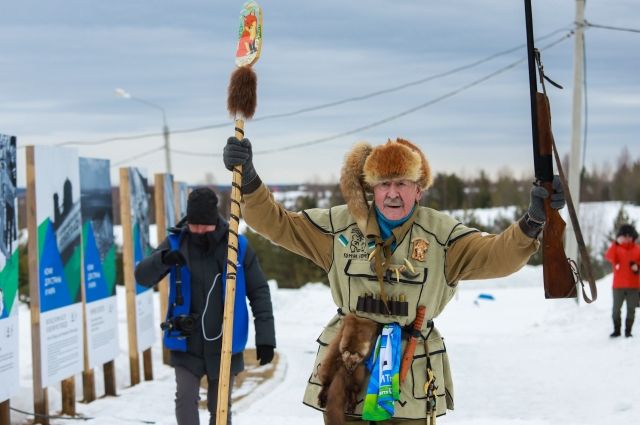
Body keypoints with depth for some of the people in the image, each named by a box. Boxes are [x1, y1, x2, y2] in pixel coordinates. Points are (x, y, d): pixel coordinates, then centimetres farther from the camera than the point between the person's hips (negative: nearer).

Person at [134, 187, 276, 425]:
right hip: (186, 342, 0)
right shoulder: (176, 243, -4)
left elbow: (259, 292, -1)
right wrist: (163, 259, -29)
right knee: (185, 399, -12)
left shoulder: (237, 246, -7)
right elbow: (142, 277, -8)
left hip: (224, 343, 0)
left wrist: (265, 336, -6)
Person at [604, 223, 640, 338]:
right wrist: (616, 243, -26)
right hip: (619, 285, -1)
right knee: (616, 309, 1)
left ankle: (628, 331, 11)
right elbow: (609, 257, -17)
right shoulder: (617, 248, 3)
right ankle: (616, 330, 13)